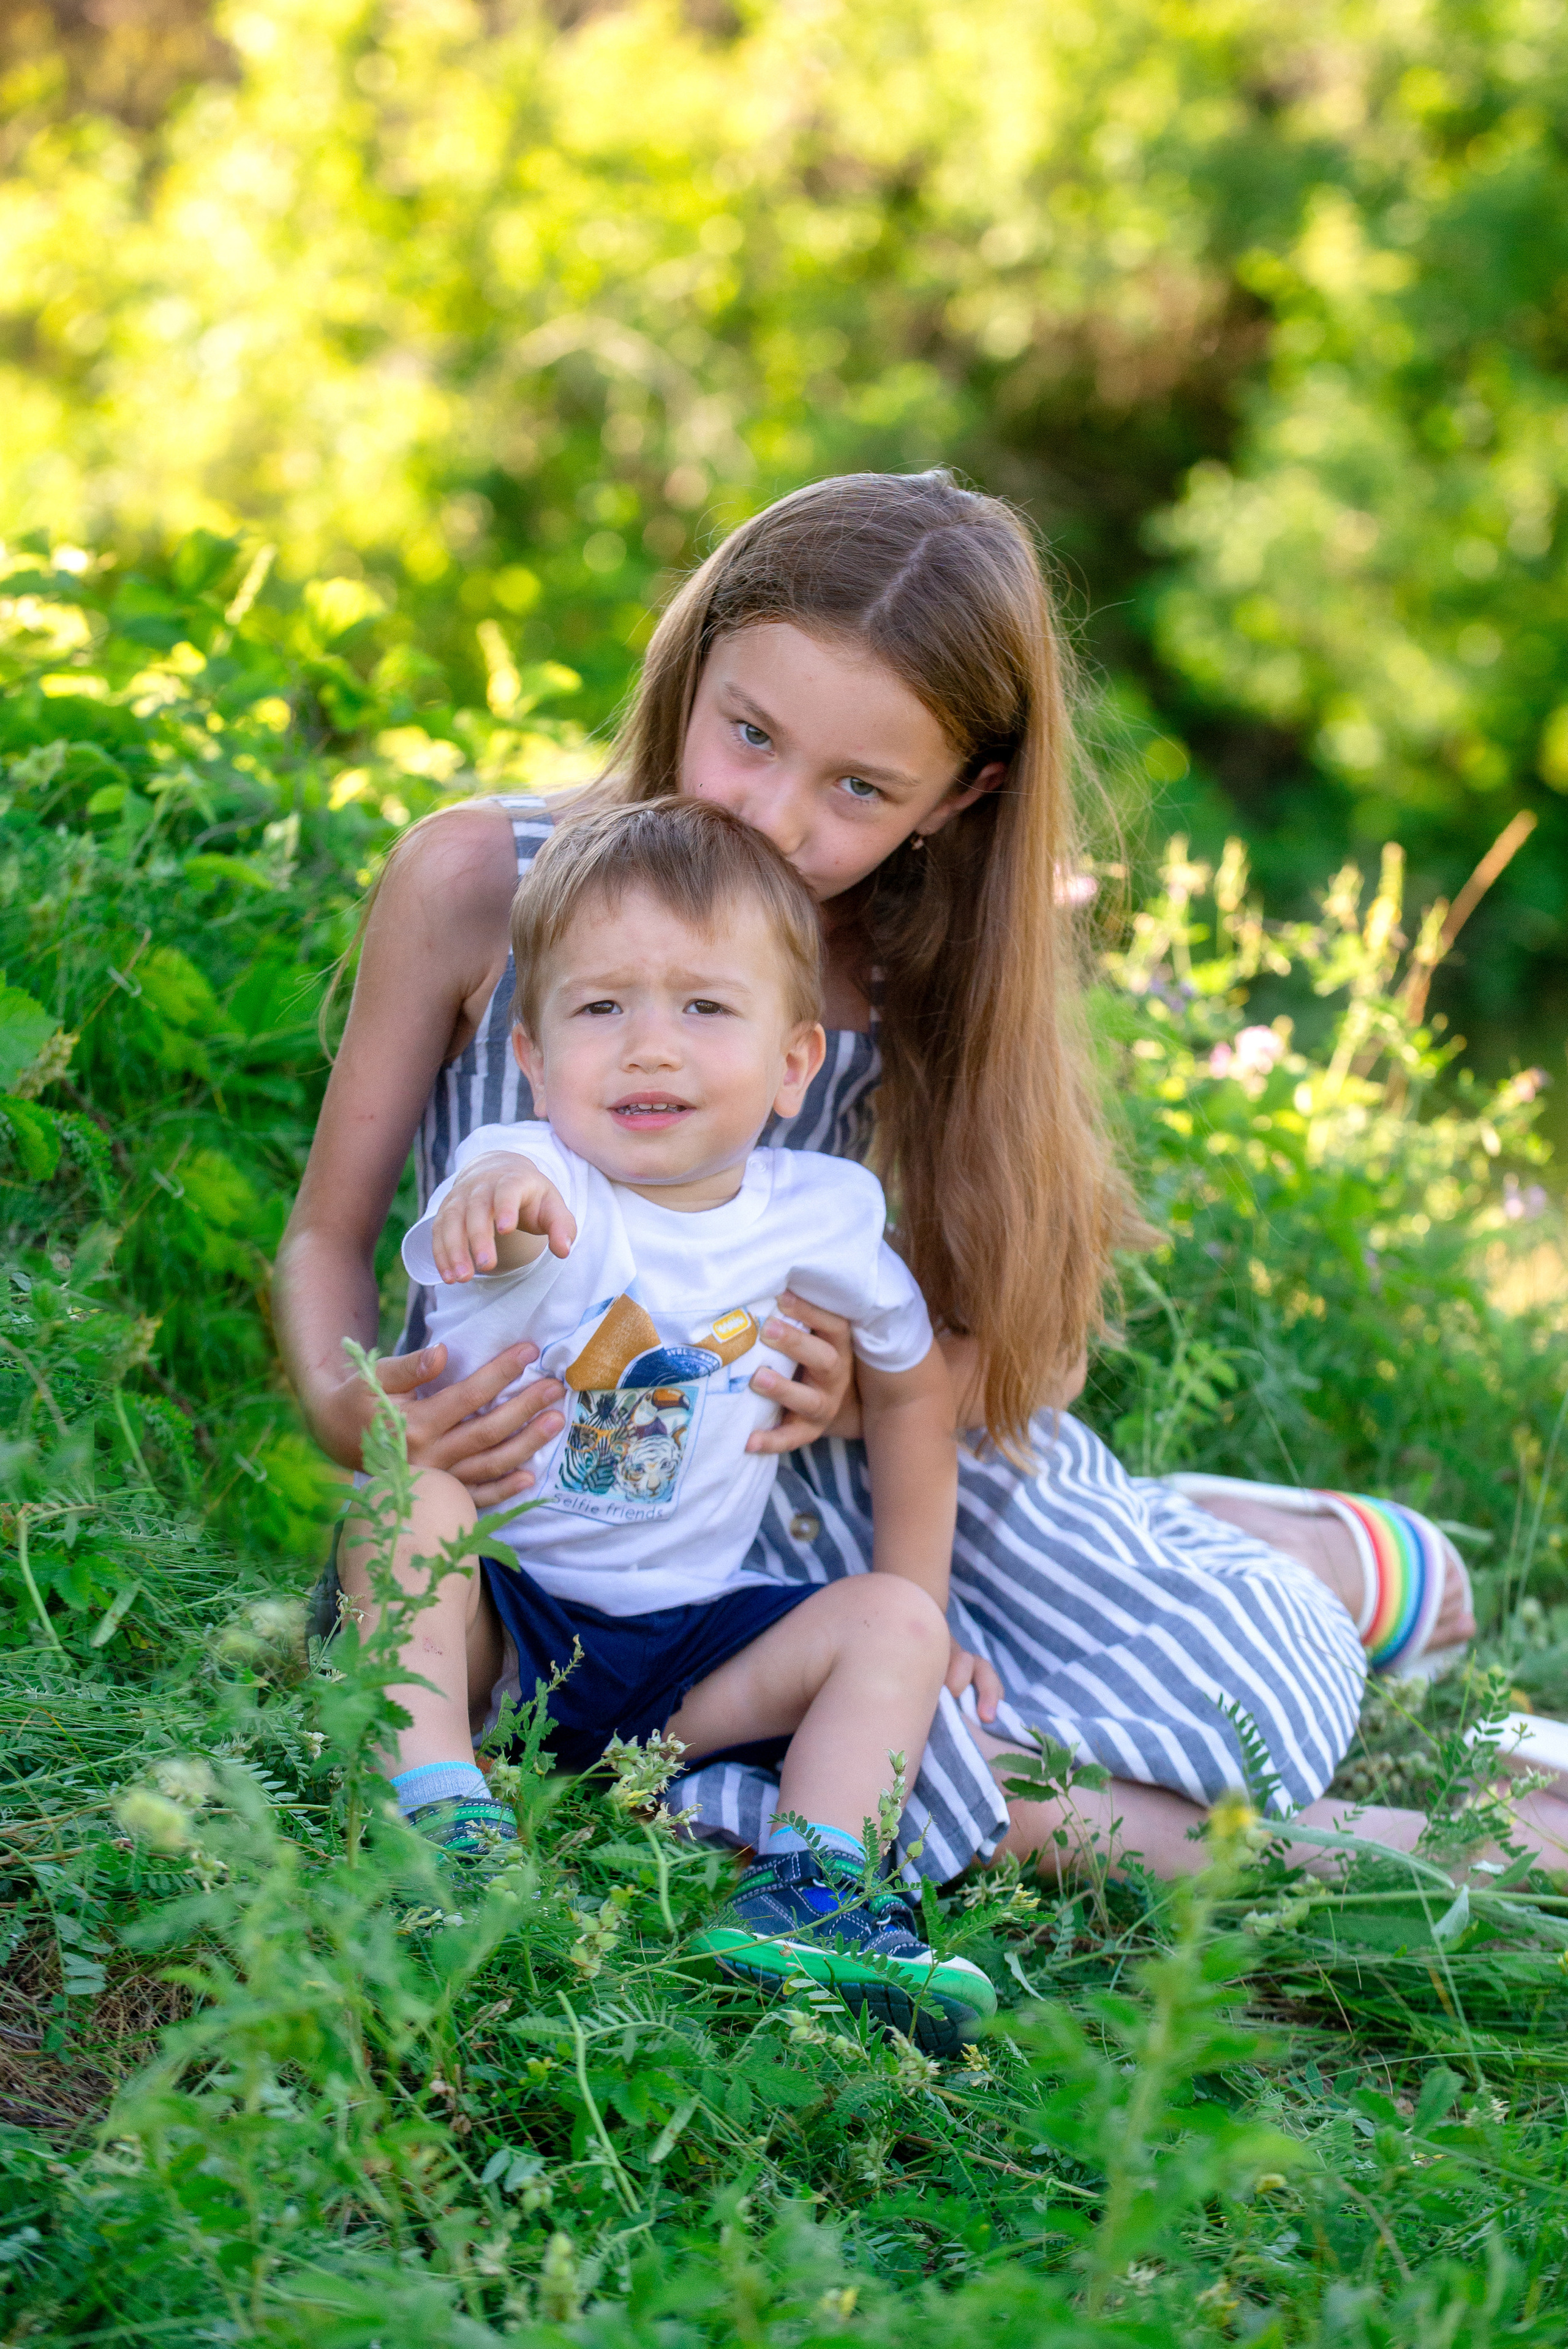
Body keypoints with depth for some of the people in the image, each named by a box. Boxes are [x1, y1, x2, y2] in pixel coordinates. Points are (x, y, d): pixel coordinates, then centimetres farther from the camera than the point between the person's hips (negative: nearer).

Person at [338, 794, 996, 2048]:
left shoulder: (817, 1216, -4)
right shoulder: (537, 1186, -17)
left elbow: (911, 1384, 15)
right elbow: (503, 1201, -44)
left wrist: (910, 1610, 13)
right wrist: (490, 1192, -70)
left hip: (686, 1642, 4)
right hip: (486, 1620, -4)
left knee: (892, 1623, -12)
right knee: (404, 1484, -29)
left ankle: (809, 1887, -26)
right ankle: (440, 1814, -37)